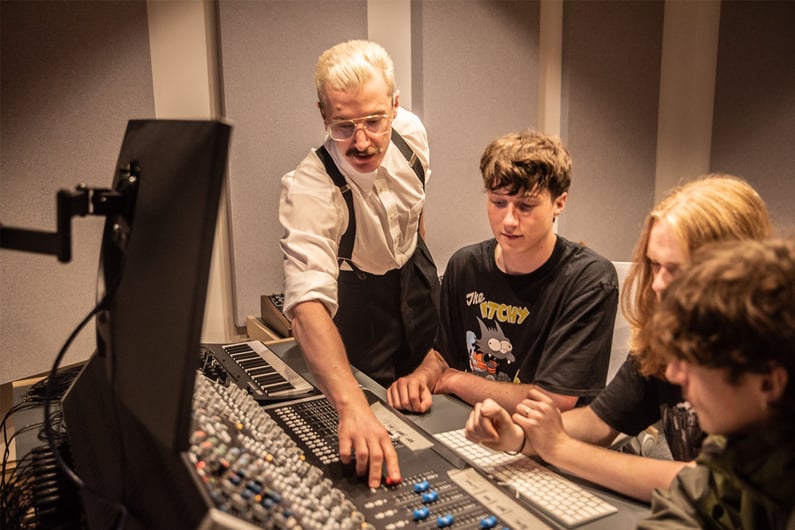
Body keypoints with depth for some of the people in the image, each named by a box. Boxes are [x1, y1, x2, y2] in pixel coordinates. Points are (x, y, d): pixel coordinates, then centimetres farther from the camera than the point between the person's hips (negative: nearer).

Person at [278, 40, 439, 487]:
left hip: (417, 278, 5)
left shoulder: (412, 131, -20)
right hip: (357, 303, -4)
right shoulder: (308, 190, -38)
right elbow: (308, 303, -51)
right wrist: (352, 405, -65)